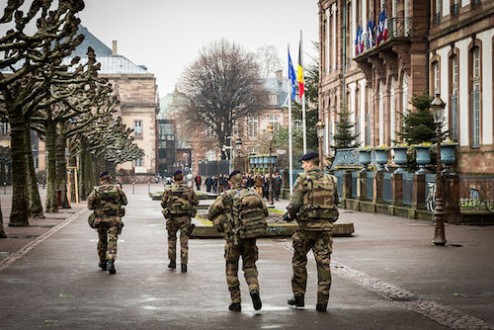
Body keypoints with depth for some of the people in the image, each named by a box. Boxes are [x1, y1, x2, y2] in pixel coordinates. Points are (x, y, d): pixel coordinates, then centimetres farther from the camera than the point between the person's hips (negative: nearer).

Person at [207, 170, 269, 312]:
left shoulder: (226, 196, -8)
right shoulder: (253, 194, 1)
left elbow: (210, 213, -6)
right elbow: (265, 211, 10)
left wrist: (221, 224, 8)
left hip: (233, 238, -2)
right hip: (251, 237, 2)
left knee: (231, 270, 12)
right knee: (250, 266, 16)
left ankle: (235, 302, 11)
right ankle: (254, 289, -12)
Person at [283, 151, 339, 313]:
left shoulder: (303, 179, -7)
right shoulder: (330, 180, 7)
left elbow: (295, 203, -11)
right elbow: (336, 201, 14)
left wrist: (289, 215, 7)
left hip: (307, 225, -3)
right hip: (326, 226, 4)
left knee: (299, 261, 13)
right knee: (323, 263, 4)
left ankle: (299, 297, 17)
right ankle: (322, 302, 1)